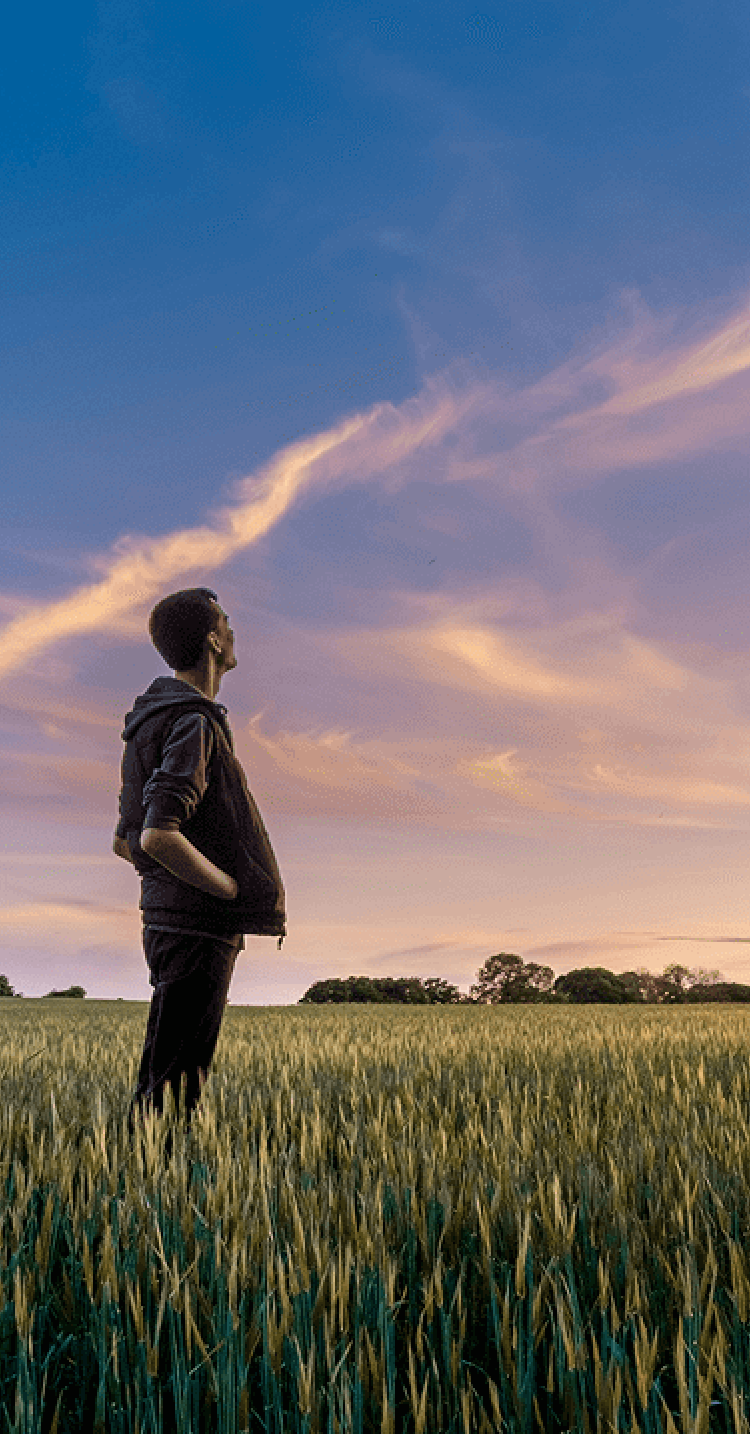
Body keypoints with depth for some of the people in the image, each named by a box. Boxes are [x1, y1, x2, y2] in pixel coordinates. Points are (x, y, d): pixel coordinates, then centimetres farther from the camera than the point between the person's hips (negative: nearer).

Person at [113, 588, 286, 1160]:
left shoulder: (152, 721, 16)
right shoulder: (194, 725, -15)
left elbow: (125, 841, 20)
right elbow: (157, 836, -27)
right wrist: (236, 890, -16)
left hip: (169, 919, 10)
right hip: (199, 927, -10)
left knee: (181, 1081, 16)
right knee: (172, 1087, -3)